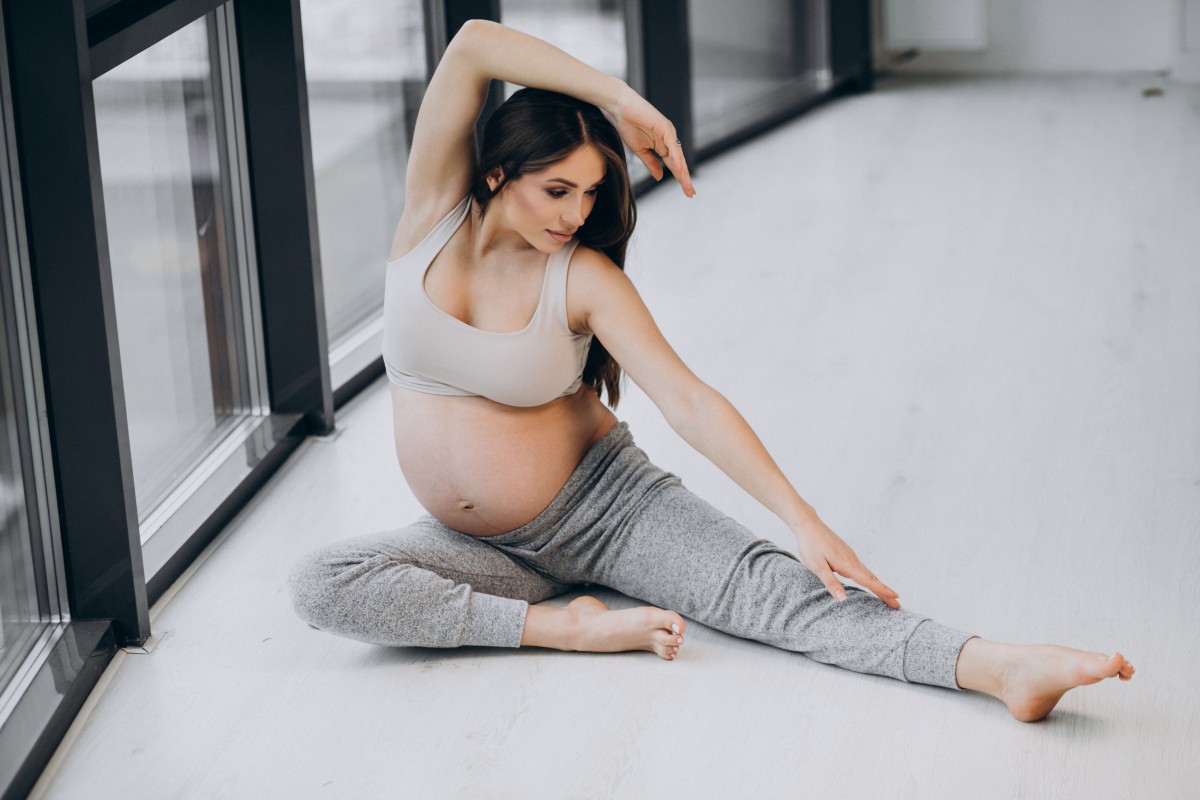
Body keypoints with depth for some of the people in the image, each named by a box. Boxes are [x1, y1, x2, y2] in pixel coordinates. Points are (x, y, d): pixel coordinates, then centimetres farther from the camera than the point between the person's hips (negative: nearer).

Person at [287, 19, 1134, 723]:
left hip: (602, 502, -3)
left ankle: (999, 666, -40)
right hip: (485, 544, 3)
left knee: (761, 582, -24)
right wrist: (620, 100, -26)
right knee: (320, 584, -24)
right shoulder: (437, 213, -9)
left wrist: (804, 519, -28)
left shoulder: (584, 277, -14)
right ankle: (565, 627, -24)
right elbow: (472, 46, -23)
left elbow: (690, 402, -19)